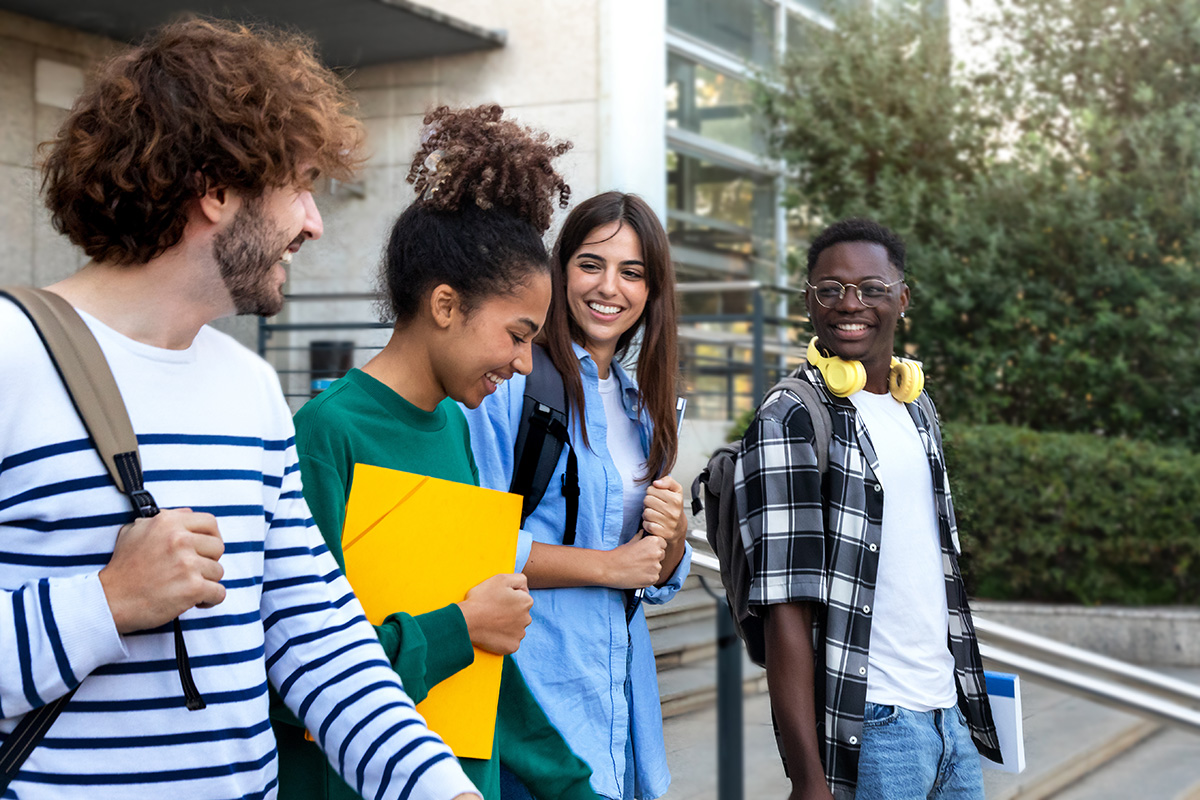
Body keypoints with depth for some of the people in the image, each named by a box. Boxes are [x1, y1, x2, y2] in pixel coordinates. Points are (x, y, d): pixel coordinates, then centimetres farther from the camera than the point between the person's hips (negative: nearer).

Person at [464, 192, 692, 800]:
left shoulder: (643, 407, 14)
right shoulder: (512, 382, -9)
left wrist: (672, 540, -5)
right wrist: (607, 565, -13)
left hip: (622, 694, 7)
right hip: (537, 695, -7)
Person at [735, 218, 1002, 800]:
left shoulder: (917, 408, 12)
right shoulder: (788, 423, -12)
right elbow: (787, 612, -16)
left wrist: (966, 688, 17)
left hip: (951, 712, 7)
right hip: (868, 731, -7)